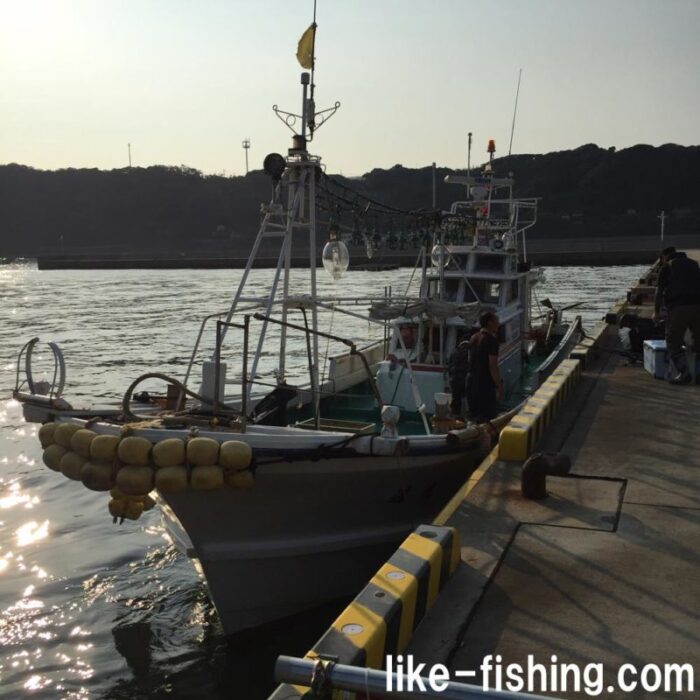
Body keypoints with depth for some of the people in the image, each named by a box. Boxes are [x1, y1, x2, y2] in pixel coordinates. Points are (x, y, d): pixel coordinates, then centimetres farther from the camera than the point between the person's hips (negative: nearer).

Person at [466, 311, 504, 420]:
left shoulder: (474, 338, 8)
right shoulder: (491, 340, -16)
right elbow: (493, 366, -20)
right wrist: (499, 387, -14)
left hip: (471, 380, 8)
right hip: (485, 383, -8)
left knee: (475, 415, 18)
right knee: (488, 417, -2)